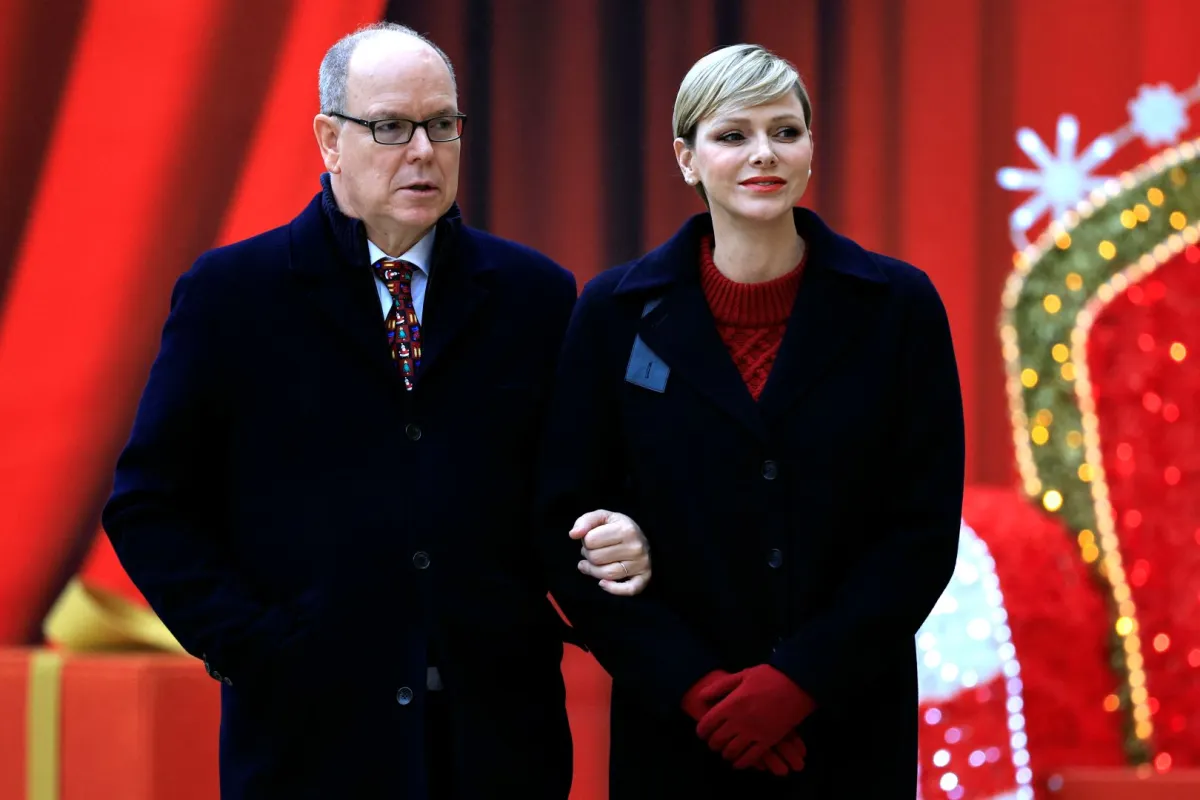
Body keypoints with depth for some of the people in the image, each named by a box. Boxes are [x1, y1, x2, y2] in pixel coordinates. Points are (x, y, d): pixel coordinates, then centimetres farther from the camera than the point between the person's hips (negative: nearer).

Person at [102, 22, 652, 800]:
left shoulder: (536, 293, 7)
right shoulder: (229, 294, 1)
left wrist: (620, 545, -8)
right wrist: (248, 642, -9)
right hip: (312, 734, -2)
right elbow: (151, 504, 1)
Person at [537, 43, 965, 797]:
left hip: (851, 726, 0)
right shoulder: (617, 312, 0)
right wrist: (690, 682, -10)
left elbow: (925, 529, -3)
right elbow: (569, 522, 0)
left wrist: (798, 679, -12)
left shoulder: (898, 305, -1)